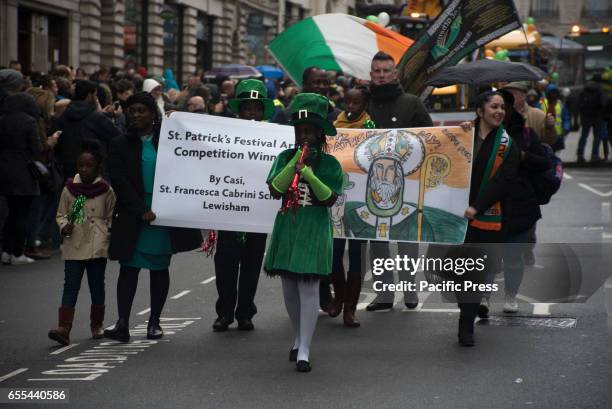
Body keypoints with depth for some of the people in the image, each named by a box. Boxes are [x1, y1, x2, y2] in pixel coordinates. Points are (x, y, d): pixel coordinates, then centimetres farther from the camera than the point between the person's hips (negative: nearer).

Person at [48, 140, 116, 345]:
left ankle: (97, 326, 23)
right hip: (74, 246, 0)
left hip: (98, 247, 0)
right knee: (70, 286, -5)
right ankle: (63, 329, -11)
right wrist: (64, 227, -8)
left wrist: (110, 237, -4)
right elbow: (61, 214, 11)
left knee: (97, 286, 9)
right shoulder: (69, 189, 4)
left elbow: (111, 217, 8)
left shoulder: (106, 190, 2)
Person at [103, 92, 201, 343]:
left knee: (159, 269, 7)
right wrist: (142, 211, -11)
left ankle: (154, 321, 15)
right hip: (133, 218, -1)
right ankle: (122, 323, -9)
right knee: (129, 268, -5)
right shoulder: (121, 145, 5)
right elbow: (119, 181, -4)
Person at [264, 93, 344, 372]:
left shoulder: (329, 163, -1)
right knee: (289, 288, 11)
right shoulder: (285, 157, 5)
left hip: (314, 232, -4)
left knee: (308, 288, -10)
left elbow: (330, 198, -9)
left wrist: (308, 173, -19)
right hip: (287, 228, 4)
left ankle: (304, 351, -9)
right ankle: (299, 337, 31)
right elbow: (275, 190, -6)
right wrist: (296, 162, -13)